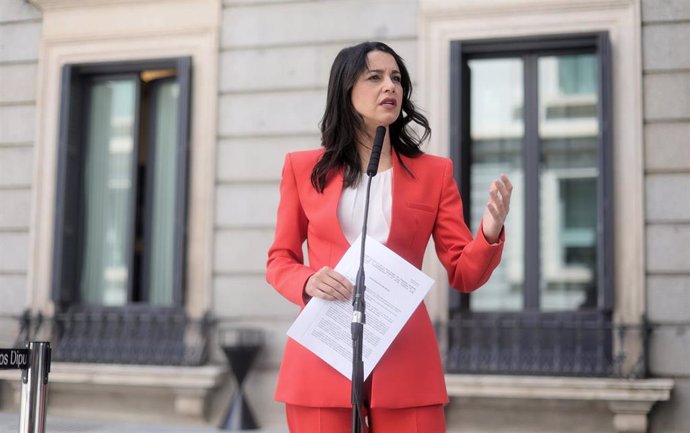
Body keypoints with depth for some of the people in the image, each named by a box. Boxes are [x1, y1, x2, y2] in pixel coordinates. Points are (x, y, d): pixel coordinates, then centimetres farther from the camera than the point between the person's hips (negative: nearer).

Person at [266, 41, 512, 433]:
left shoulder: (434, 172, 8)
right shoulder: (303, 168, 7)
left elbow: (464, 274, 4)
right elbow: (279, 261, 11)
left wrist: (490, 233, -16)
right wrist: (309, 282, -11)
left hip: (405, 361, 1)